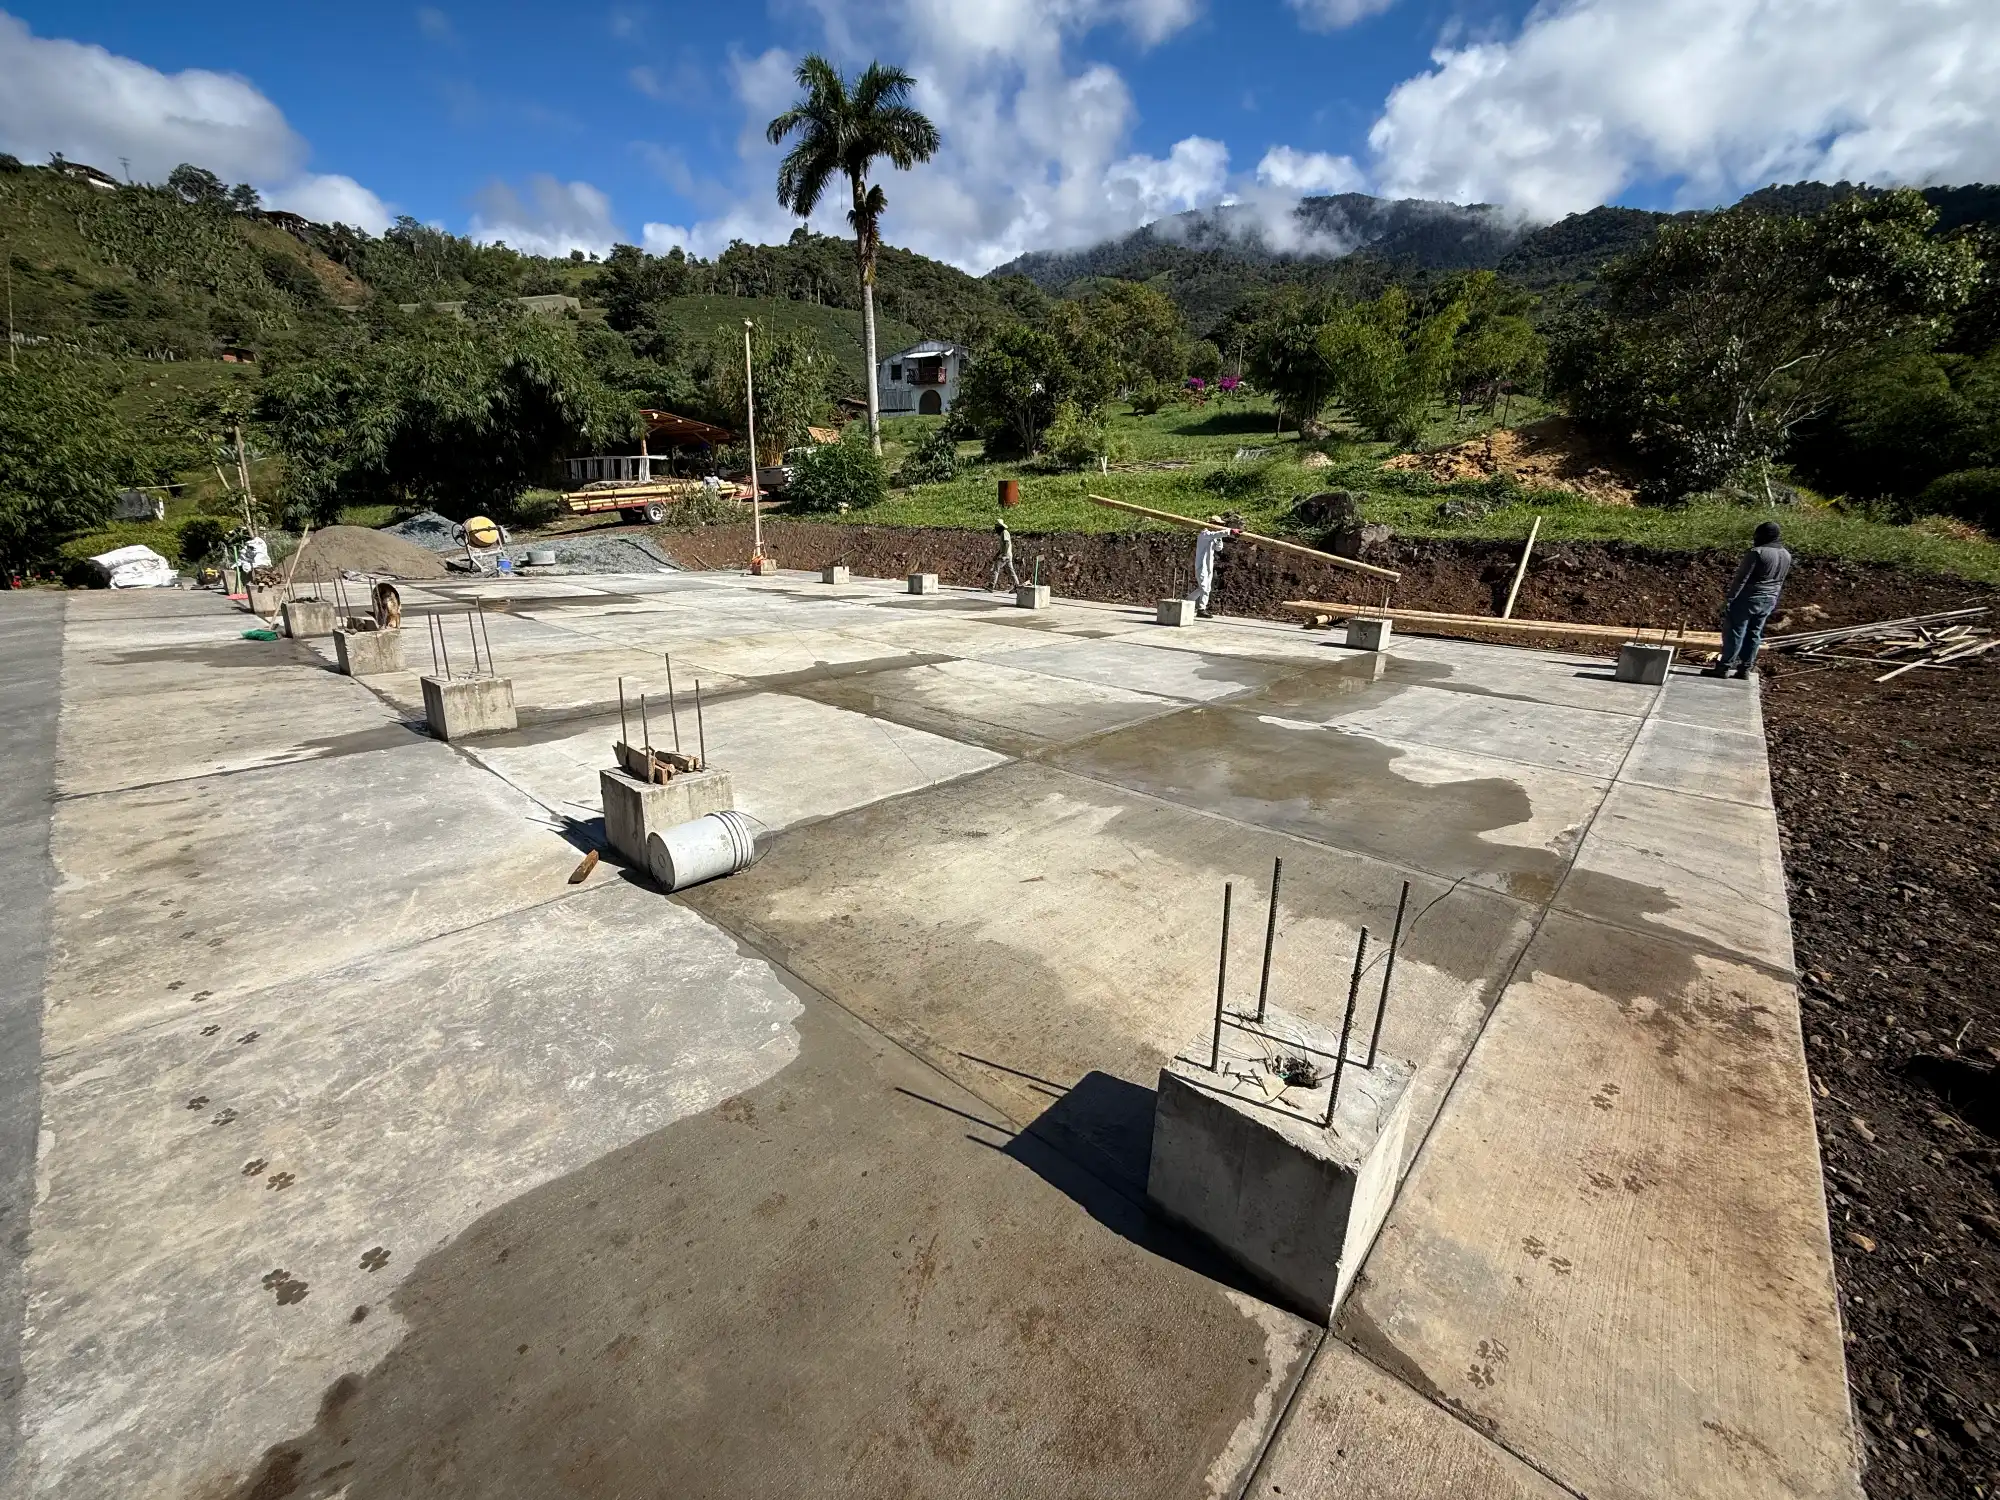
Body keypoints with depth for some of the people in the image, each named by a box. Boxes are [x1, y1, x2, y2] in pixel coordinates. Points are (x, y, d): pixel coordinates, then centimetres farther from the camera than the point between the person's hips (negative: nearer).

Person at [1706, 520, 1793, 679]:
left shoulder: (1757, 552, -16)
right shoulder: (1786, 556, 11)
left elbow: (1741, 578, -19)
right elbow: (1781, 583, 16)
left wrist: (1729, 598, -17)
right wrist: (1774, 603, 23)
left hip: (1748, 598, -8)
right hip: (1768, 601, 8)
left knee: (1734, 633, -4)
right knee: (1754, 634, 11)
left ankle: (1723, 667, -2)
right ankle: (1744, 669, 13)